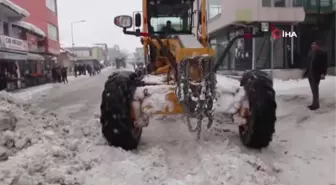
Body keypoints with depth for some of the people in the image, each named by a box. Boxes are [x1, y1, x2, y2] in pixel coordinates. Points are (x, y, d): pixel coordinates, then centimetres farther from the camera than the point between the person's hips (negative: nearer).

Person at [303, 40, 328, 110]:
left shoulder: (323, 54, -5)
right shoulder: (312, 54, 15)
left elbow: (325, 65, -11)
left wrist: (323, 73, -20)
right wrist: (306, 72, 14)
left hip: (316, 75, -7)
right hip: (310, 74, 7)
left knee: (315, 90, -5)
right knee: (314, 90, 11)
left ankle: (315, 104, 2)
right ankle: (315, 103, 19)